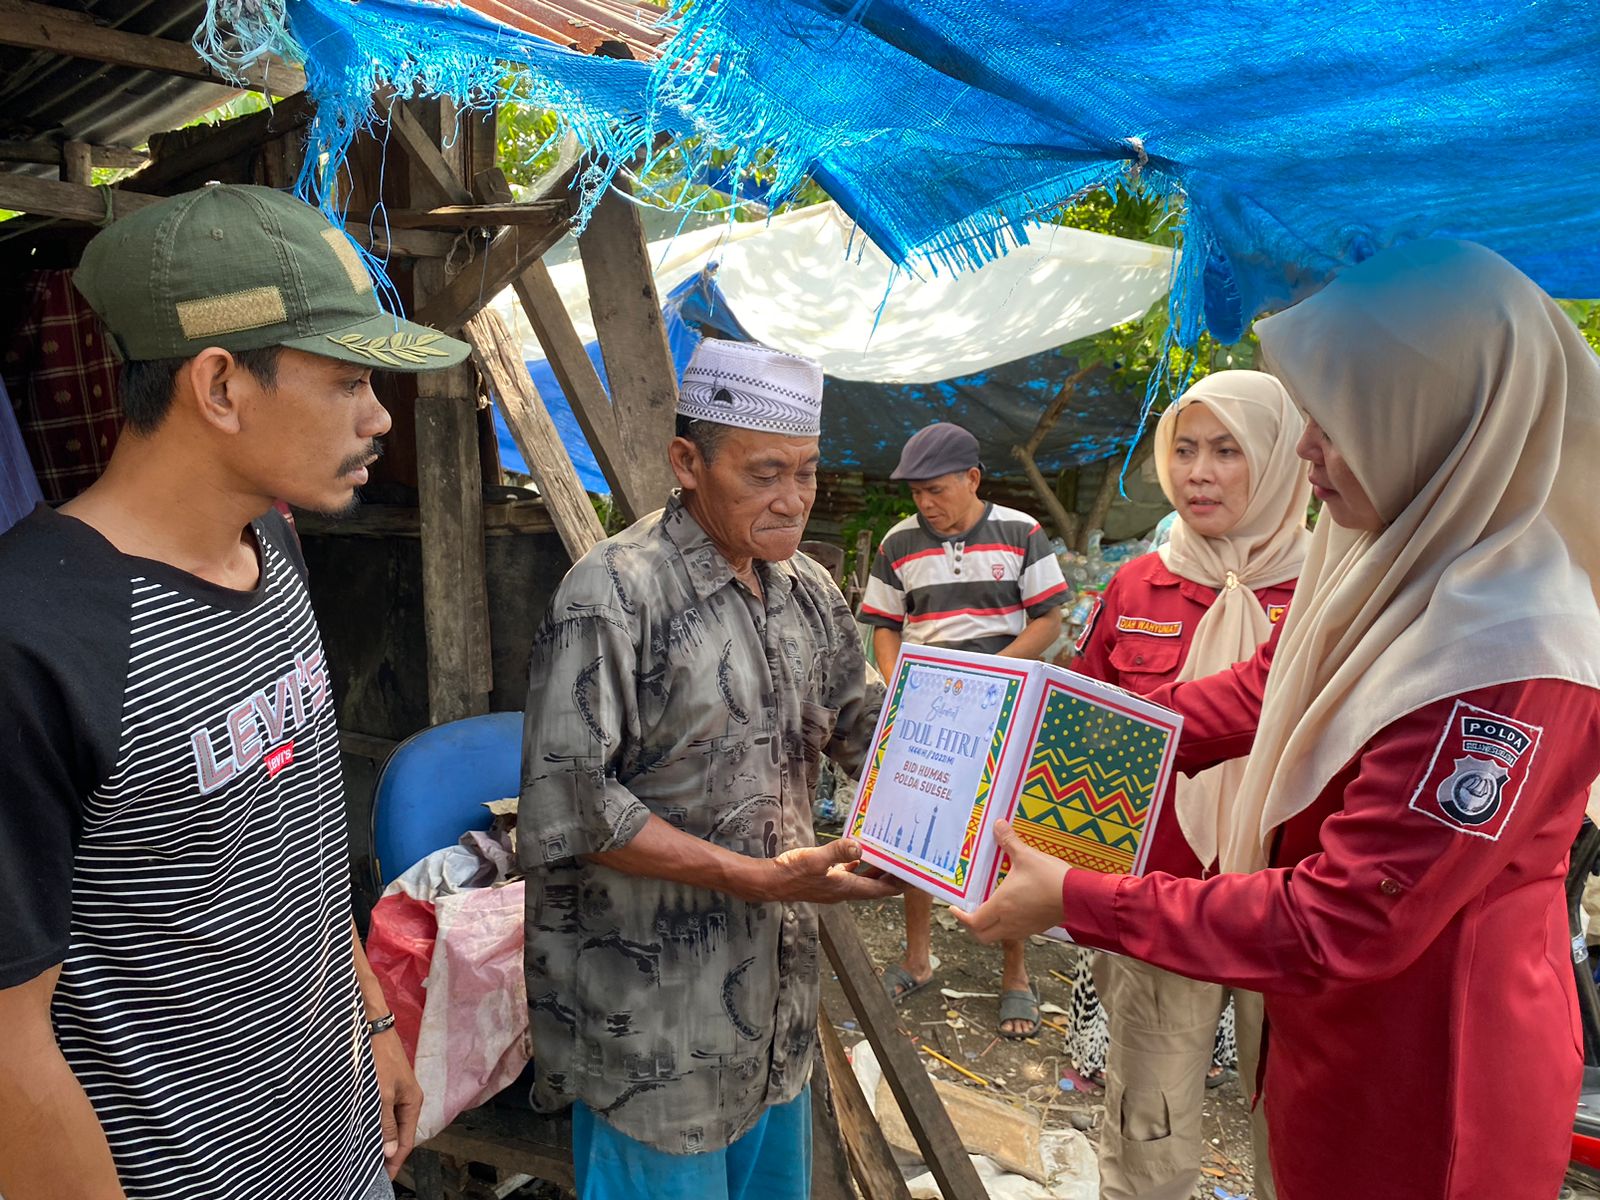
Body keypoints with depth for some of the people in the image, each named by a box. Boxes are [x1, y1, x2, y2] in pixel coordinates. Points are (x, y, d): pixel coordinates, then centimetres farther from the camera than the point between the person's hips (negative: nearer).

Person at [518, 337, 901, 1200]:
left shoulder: (808, 592, 5)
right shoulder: (613, 593, -20)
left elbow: (861, 725, 11)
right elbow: (568, 805, -23)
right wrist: (756, 876, -24)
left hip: (773, 984, 7)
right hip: (652, 1012, -7)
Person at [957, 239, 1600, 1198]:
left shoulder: (1511, 657, -32)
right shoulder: (1393, 558, -6)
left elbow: (1339, 924, -29)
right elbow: (1268, 692, 9)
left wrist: (1076, 901, -25)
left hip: (1418, 1092, -7)